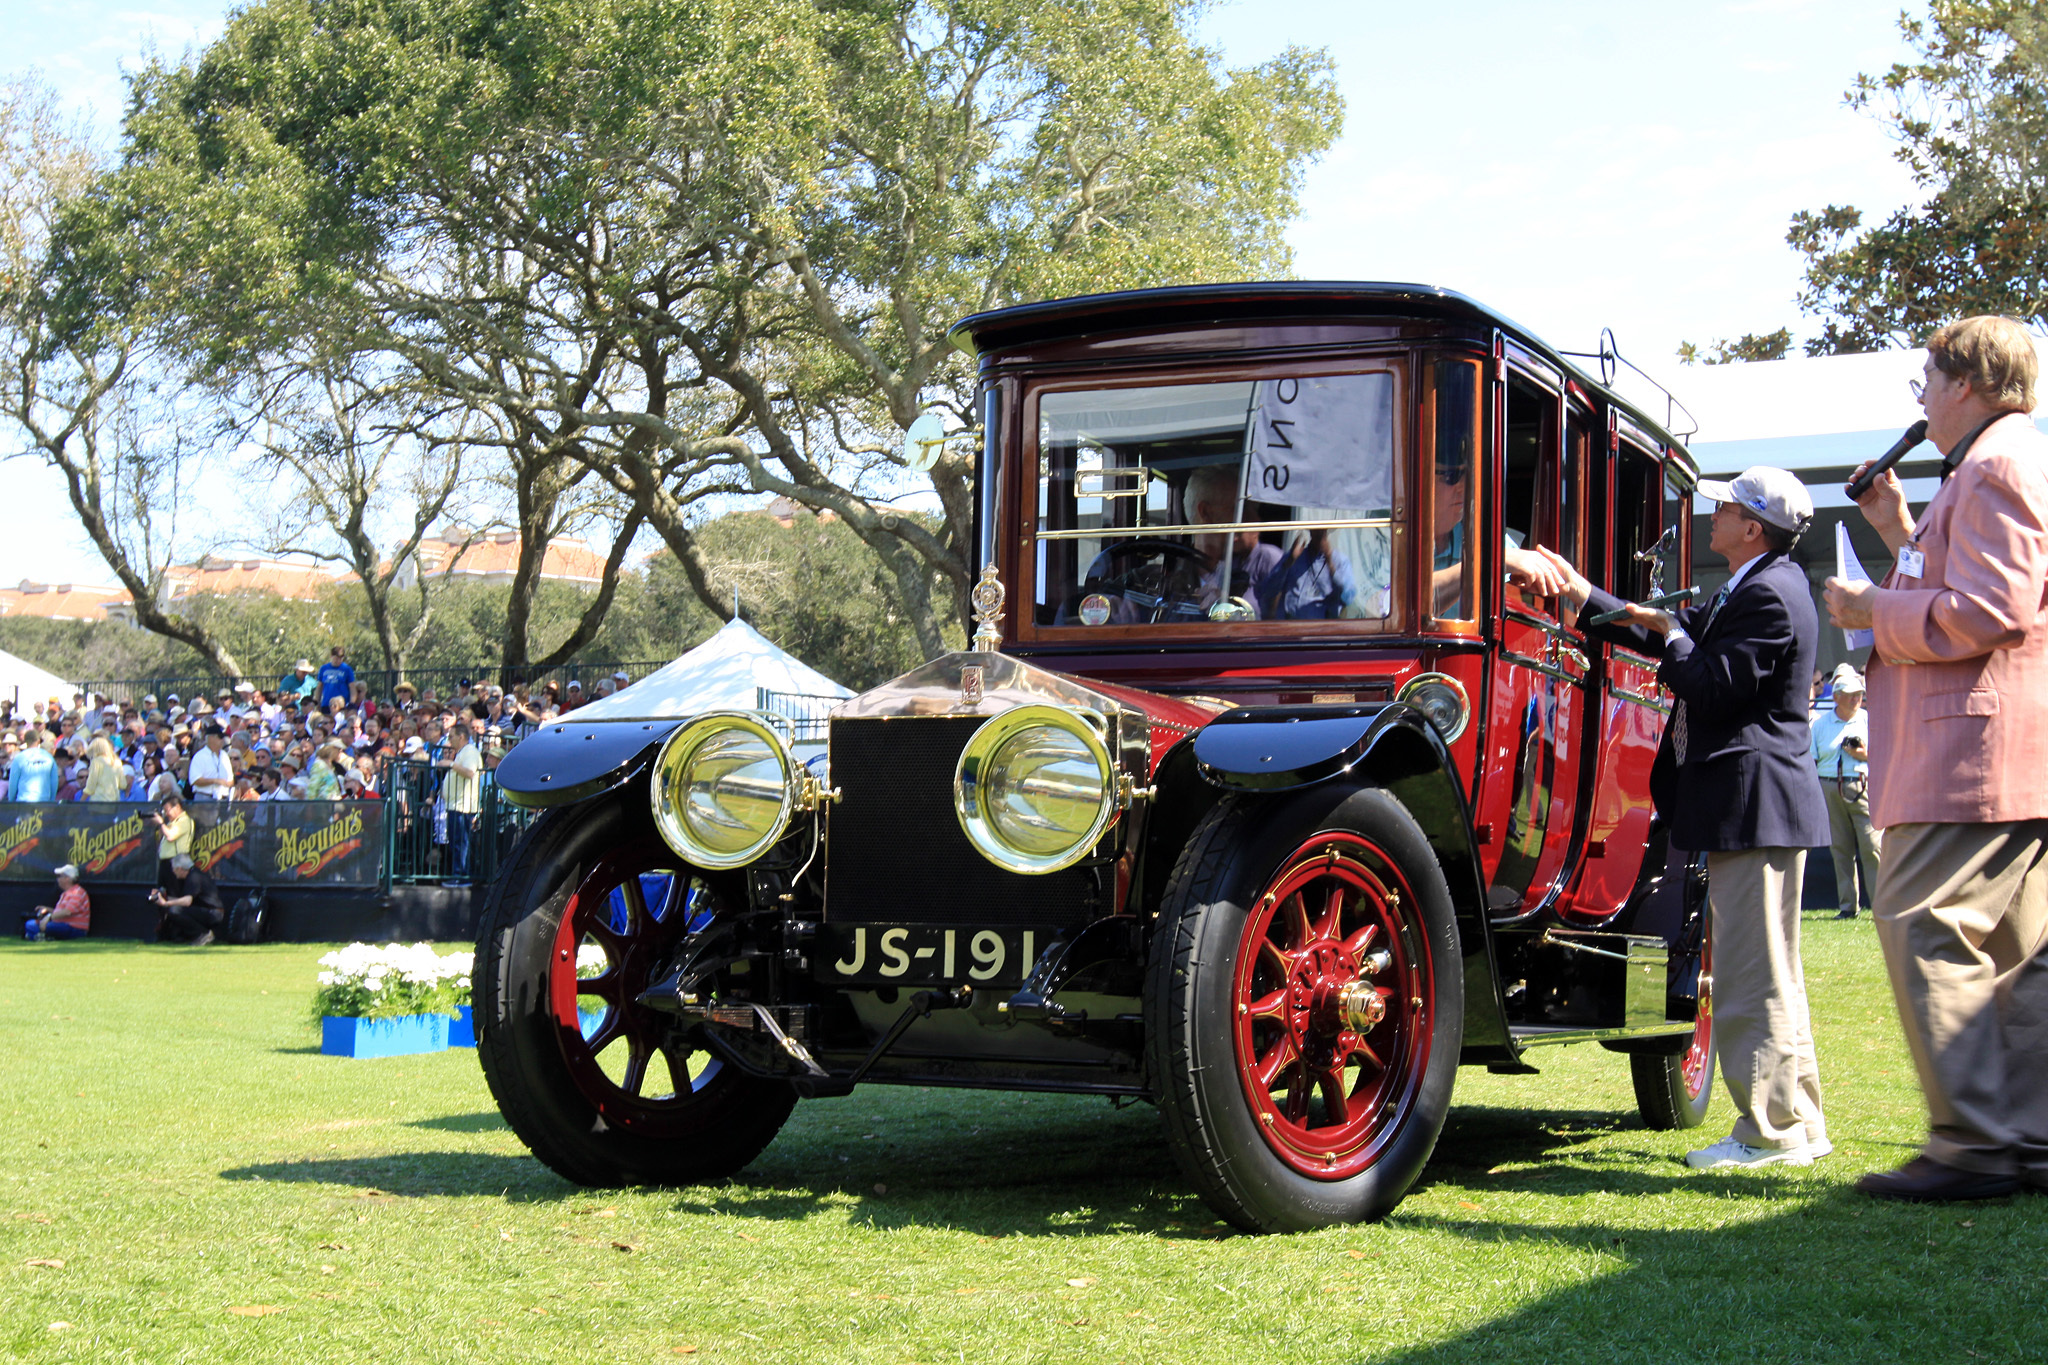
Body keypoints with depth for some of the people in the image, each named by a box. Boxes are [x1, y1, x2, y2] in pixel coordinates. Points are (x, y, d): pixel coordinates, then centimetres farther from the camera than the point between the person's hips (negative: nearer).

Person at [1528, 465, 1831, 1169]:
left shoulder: (1771, 596, -16)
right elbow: (1670, 637, 21)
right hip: (1749, 805, 11)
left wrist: (1669, 636, -7)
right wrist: (1580, 593, 19)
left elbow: (1714, 686, -22)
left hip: (1756, 806, -11)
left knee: (1753, 976, -6)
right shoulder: (1748, 590, 17)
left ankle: (1771, 1132, 0)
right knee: (1766, 974, 16)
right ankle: (1798, 1123, 23)